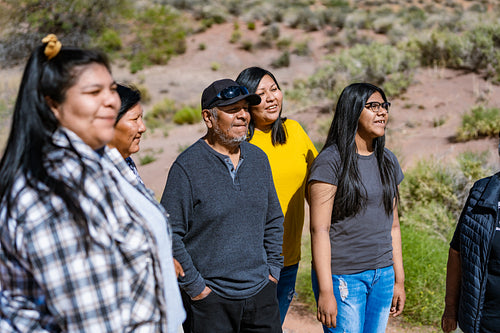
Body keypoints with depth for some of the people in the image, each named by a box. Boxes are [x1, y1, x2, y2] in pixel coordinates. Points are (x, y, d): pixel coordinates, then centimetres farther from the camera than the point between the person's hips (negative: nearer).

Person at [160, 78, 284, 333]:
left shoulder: (258, 159, 7)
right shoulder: (187, 166, -11)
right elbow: (169, 234, -11)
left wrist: (273, 269, 10)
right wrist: (195, 287, -10)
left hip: (260, 292, 5)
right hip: (210, 298, -5)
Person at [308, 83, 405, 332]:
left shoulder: (388, 161, 10)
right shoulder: (330, 161, -11)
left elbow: (392, 225, 15)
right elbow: (319, 229, -14)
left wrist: (399, 280, 14)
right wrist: (325, 291, -18)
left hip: (383, 275, 6)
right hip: (342, 277, -6)